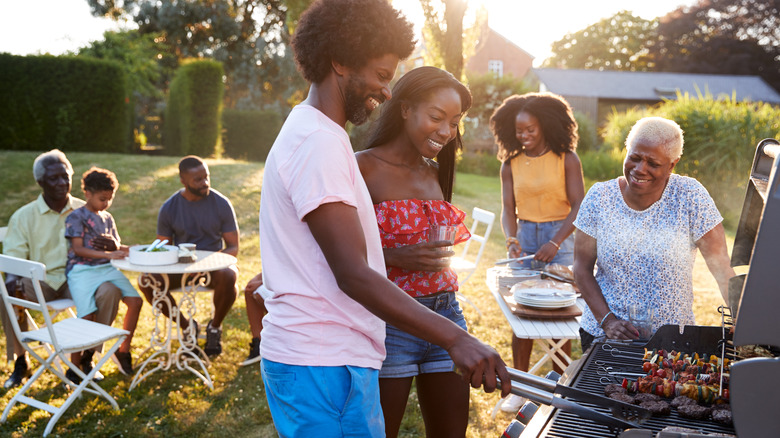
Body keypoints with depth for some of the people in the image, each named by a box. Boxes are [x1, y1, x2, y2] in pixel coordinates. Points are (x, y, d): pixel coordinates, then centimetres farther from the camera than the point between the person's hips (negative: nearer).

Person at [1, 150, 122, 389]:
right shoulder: (24, 216, 3)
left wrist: (110, 246, -18)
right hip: (41, 282, 0)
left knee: (111, 290, -29)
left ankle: (86, 357, -9)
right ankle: (20, 362, -8)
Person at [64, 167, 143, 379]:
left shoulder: (107, 218, 18)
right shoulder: (76, 217, -3)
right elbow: (78, 249, -13)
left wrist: (131, 249, -1)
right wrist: (108, 254, -24)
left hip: (106, 268, 6)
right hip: (81, 270, -6)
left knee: (135, 301, -10)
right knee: (87, 316, -21)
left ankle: (124, 350, 7)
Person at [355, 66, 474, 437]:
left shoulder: (435, 173, 12)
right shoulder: (363, 167, -9)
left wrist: (447, 245, 7)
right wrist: (393, 257, -23)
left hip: (445, 315, 7)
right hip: (388, 320, -6)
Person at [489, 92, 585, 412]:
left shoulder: (566, 159, -4)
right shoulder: (511, 164, 5)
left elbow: (578, 207, -8)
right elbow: (508, 209, 3)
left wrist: (555, 242, -19)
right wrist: (511, 239, -16)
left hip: (559, 237, -3)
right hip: (525, 238, 3)